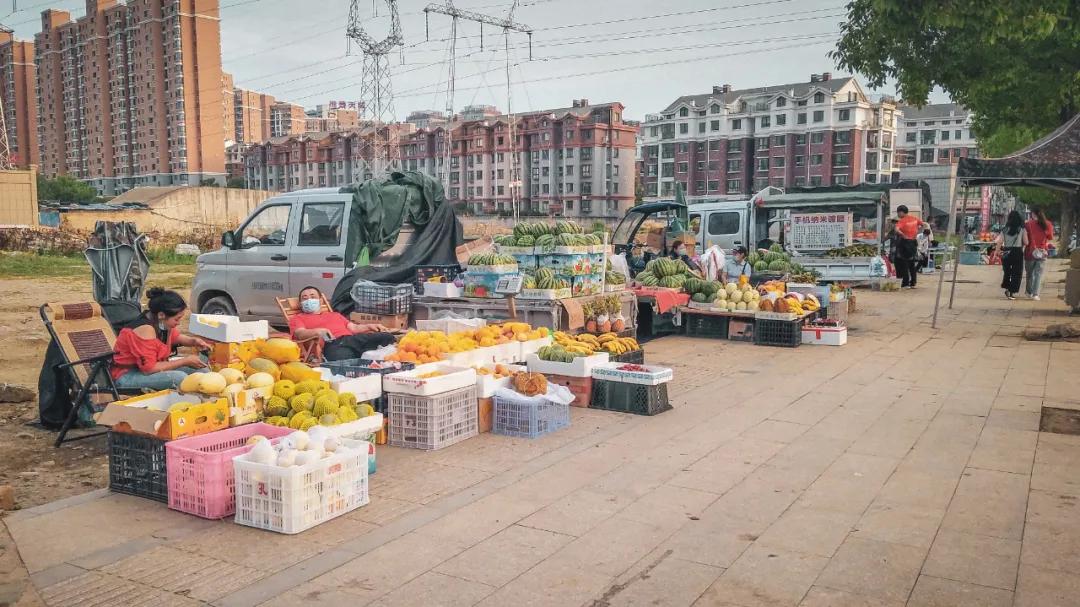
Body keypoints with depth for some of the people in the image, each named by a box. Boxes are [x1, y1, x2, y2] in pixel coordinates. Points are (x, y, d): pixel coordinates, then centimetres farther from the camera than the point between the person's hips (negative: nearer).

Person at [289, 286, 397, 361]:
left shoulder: (334, 314, 42)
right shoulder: (297, 318, 27)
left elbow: (354, 327, 29)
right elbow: (300, 333, 5)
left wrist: (369, 326, 8)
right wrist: (317, 331, -17)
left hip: (354, 338, 6)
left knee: (386, 337, -22)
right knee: (346, 361, -44)